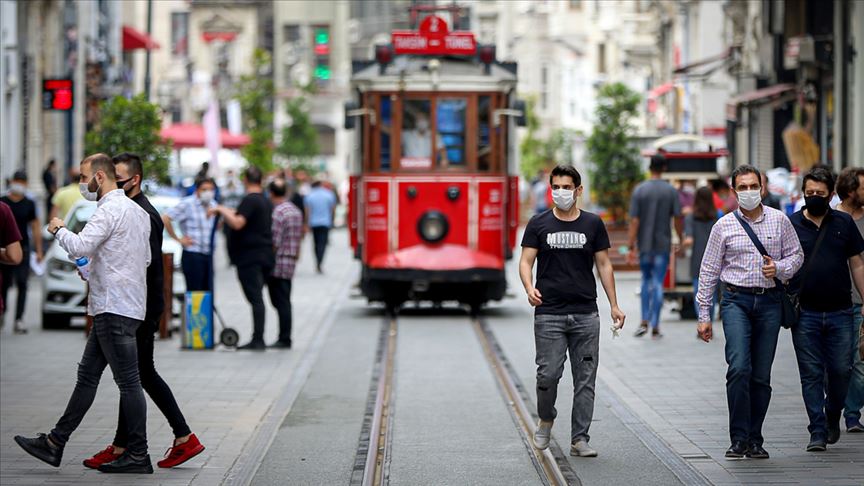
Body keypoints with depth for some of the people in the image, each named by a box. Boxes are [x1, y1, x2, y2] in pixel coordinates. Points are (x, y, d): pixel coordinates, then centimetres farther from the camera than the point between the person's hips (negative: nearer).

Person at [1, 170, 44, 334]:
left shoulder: (29, 204, 6)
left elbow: (35, 227, 10)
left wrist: (39, 250, 8)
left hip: (23, 248, 1)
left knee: (22, 285, -5)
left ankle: (19, 320, -5)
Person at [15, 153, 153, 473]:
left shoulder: (110, 209, -14)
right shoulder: (137, 210, 17)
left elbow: (80, 246, -24)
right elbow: (145, 259, 23)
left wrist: (58, 230, -4)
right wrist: (94, 269, 22)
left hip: (115, 309, -10)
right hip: (113, 307, 10)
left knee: (128, 381, -5)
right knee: (87, 375, 12)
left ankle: (138, 455, -1)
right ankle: (55, 443, 16)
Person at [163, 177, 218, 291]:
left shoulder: (213, 205, 12)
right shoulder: (188, 204, -10)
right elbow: (165, 219, -16)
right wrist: (178, 239, -11)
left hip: (208, 255, 7)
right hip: (192, 255, -7)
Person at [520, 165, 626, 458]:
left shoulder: (593, 224, 8)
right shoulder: (539, 224, 4)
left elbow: (604, 265, 11)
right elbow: (526, 261, 2)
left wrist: (614, 305, 5)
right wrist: (529, 287, -19)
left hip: (586, 314, 2)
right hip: (549, 314, -1)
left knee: (585, 379, 1)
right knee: (548, 374, -7)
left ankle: (579, 439, 6)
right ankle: (546, 419, 21)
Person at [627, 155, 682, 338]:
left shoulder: (639, 190, -4)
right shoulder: (671, 191, -4)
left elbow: (634, 221, -7)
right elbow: (677, 219, -5)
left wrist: (631, 247, -6)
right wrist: (681, 241, 9)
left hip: (644, 245, 1)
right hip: (663, 245, -1)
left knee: (646, 280, 18)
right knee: (658, 284, 2)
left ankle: (644, 321, 8)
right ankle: (655, 327, 0)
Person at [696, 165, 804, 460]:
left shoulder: (779, 221, 5)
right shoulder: (724, 226, 3)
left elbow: (796, 255, 14)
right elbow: (708, 270, 6)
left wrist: (779, 269, -10)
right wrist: (704, 316, 3)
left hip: (770, 301, 2)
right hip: (736, 300, -2)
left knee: (762, 376, 4)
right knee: (739, 367, -17)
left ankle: (755, 440, 13)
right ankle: (739, 439, -12)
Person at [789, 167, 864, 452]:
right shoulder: (791, 225, 3)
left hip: (840, 313, 1)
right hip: (805, 313, -1)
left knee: (841, 370, 1)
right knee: (811, 374, 0)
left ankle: (833, 417, 27)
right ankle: (818, 432, 5)